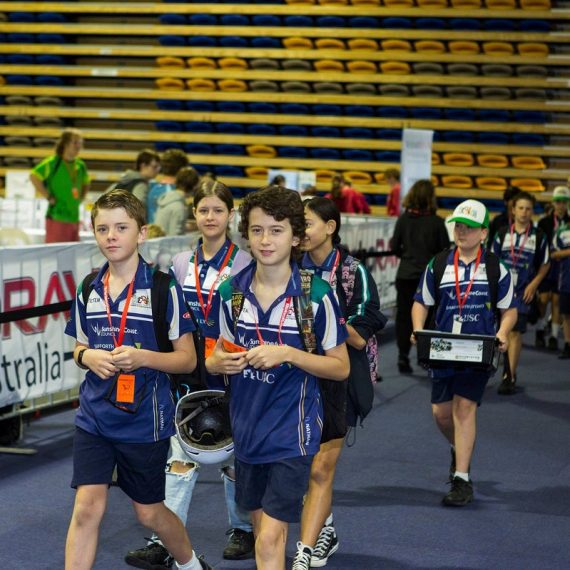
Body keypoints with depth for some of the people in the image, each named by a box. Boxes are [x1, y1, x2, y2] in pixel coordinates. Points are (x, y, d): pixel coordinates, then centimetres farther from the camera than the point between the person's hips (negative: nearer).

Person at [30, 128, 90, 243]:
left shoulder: (80, 166, 11)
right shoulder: (53, 163, -8)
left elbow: (86, 184, 30)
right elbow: (34, 176, -16)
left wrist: (80, 199, 14)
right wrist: (49, 197, -14)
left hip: (74, 219, 7)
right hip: (57, 218, -7)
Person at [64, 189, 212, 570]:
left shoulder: (164, 288, -9)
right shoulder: (89, 289, 4)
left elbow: (187, 359, -7)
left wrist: (141, 357, -23)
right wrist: (87, 357, -8)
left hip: (146, 420, -3)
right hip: (94, 417, 3)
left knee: (150, 513, 12)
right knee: (87, 507, -8)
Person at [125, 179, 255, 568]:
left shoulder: (246, 265, -5)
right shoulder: (181, 265, 6)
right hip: (190, 376, 3)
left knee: (235, 457, 10)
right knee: (181, 458, -3)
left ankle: (243, 530, 28)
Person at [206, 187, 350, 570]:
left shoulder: (317, 295, -11)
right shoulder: (232, 291, 1)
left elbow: (341, 367, -7)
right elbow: (218, 356, 13)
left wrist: (287, 354, -21)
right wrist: (222, 362, -11)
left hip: (292, 433, -5)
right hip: (246, 431, 5)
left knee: (270, 537, -10)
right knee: (261, 524, 17)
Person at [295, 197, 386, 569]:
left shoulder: (354, 272, -9)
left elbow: (360, 339, -11)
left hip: (339, 381, -5)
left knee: (320, 470, -7)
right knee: (307, 466, 14)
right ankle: (327, 533, 36)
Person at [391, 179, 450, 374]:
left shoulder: (403, 219, -4)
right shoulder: (436, 222, -10)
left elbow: (394, 247, 0)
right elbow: (445, 249, -5)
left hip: (406, 275, 2)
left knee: (404, 316, 8)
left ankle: (403, 356, 6)